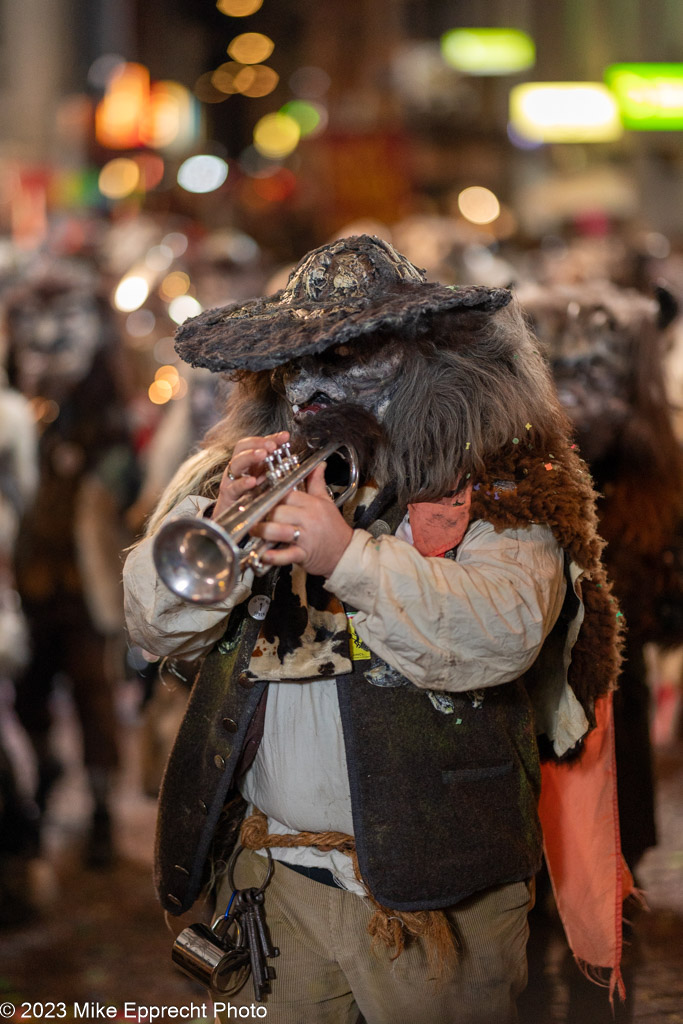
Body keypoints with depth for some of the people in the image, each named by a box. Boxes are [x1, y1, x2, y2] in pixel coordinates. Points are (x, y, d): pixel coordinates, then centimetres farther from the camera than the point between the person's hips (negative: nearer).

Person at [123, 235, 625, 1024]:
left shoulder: (500, 484, -3)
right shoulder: (245, 468, 11)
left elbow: (502, 634, -20)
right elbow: (155, 625, 5)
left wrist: (352, 556, -30)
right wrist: (221, 524, -13)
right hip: (270, 873, 4)